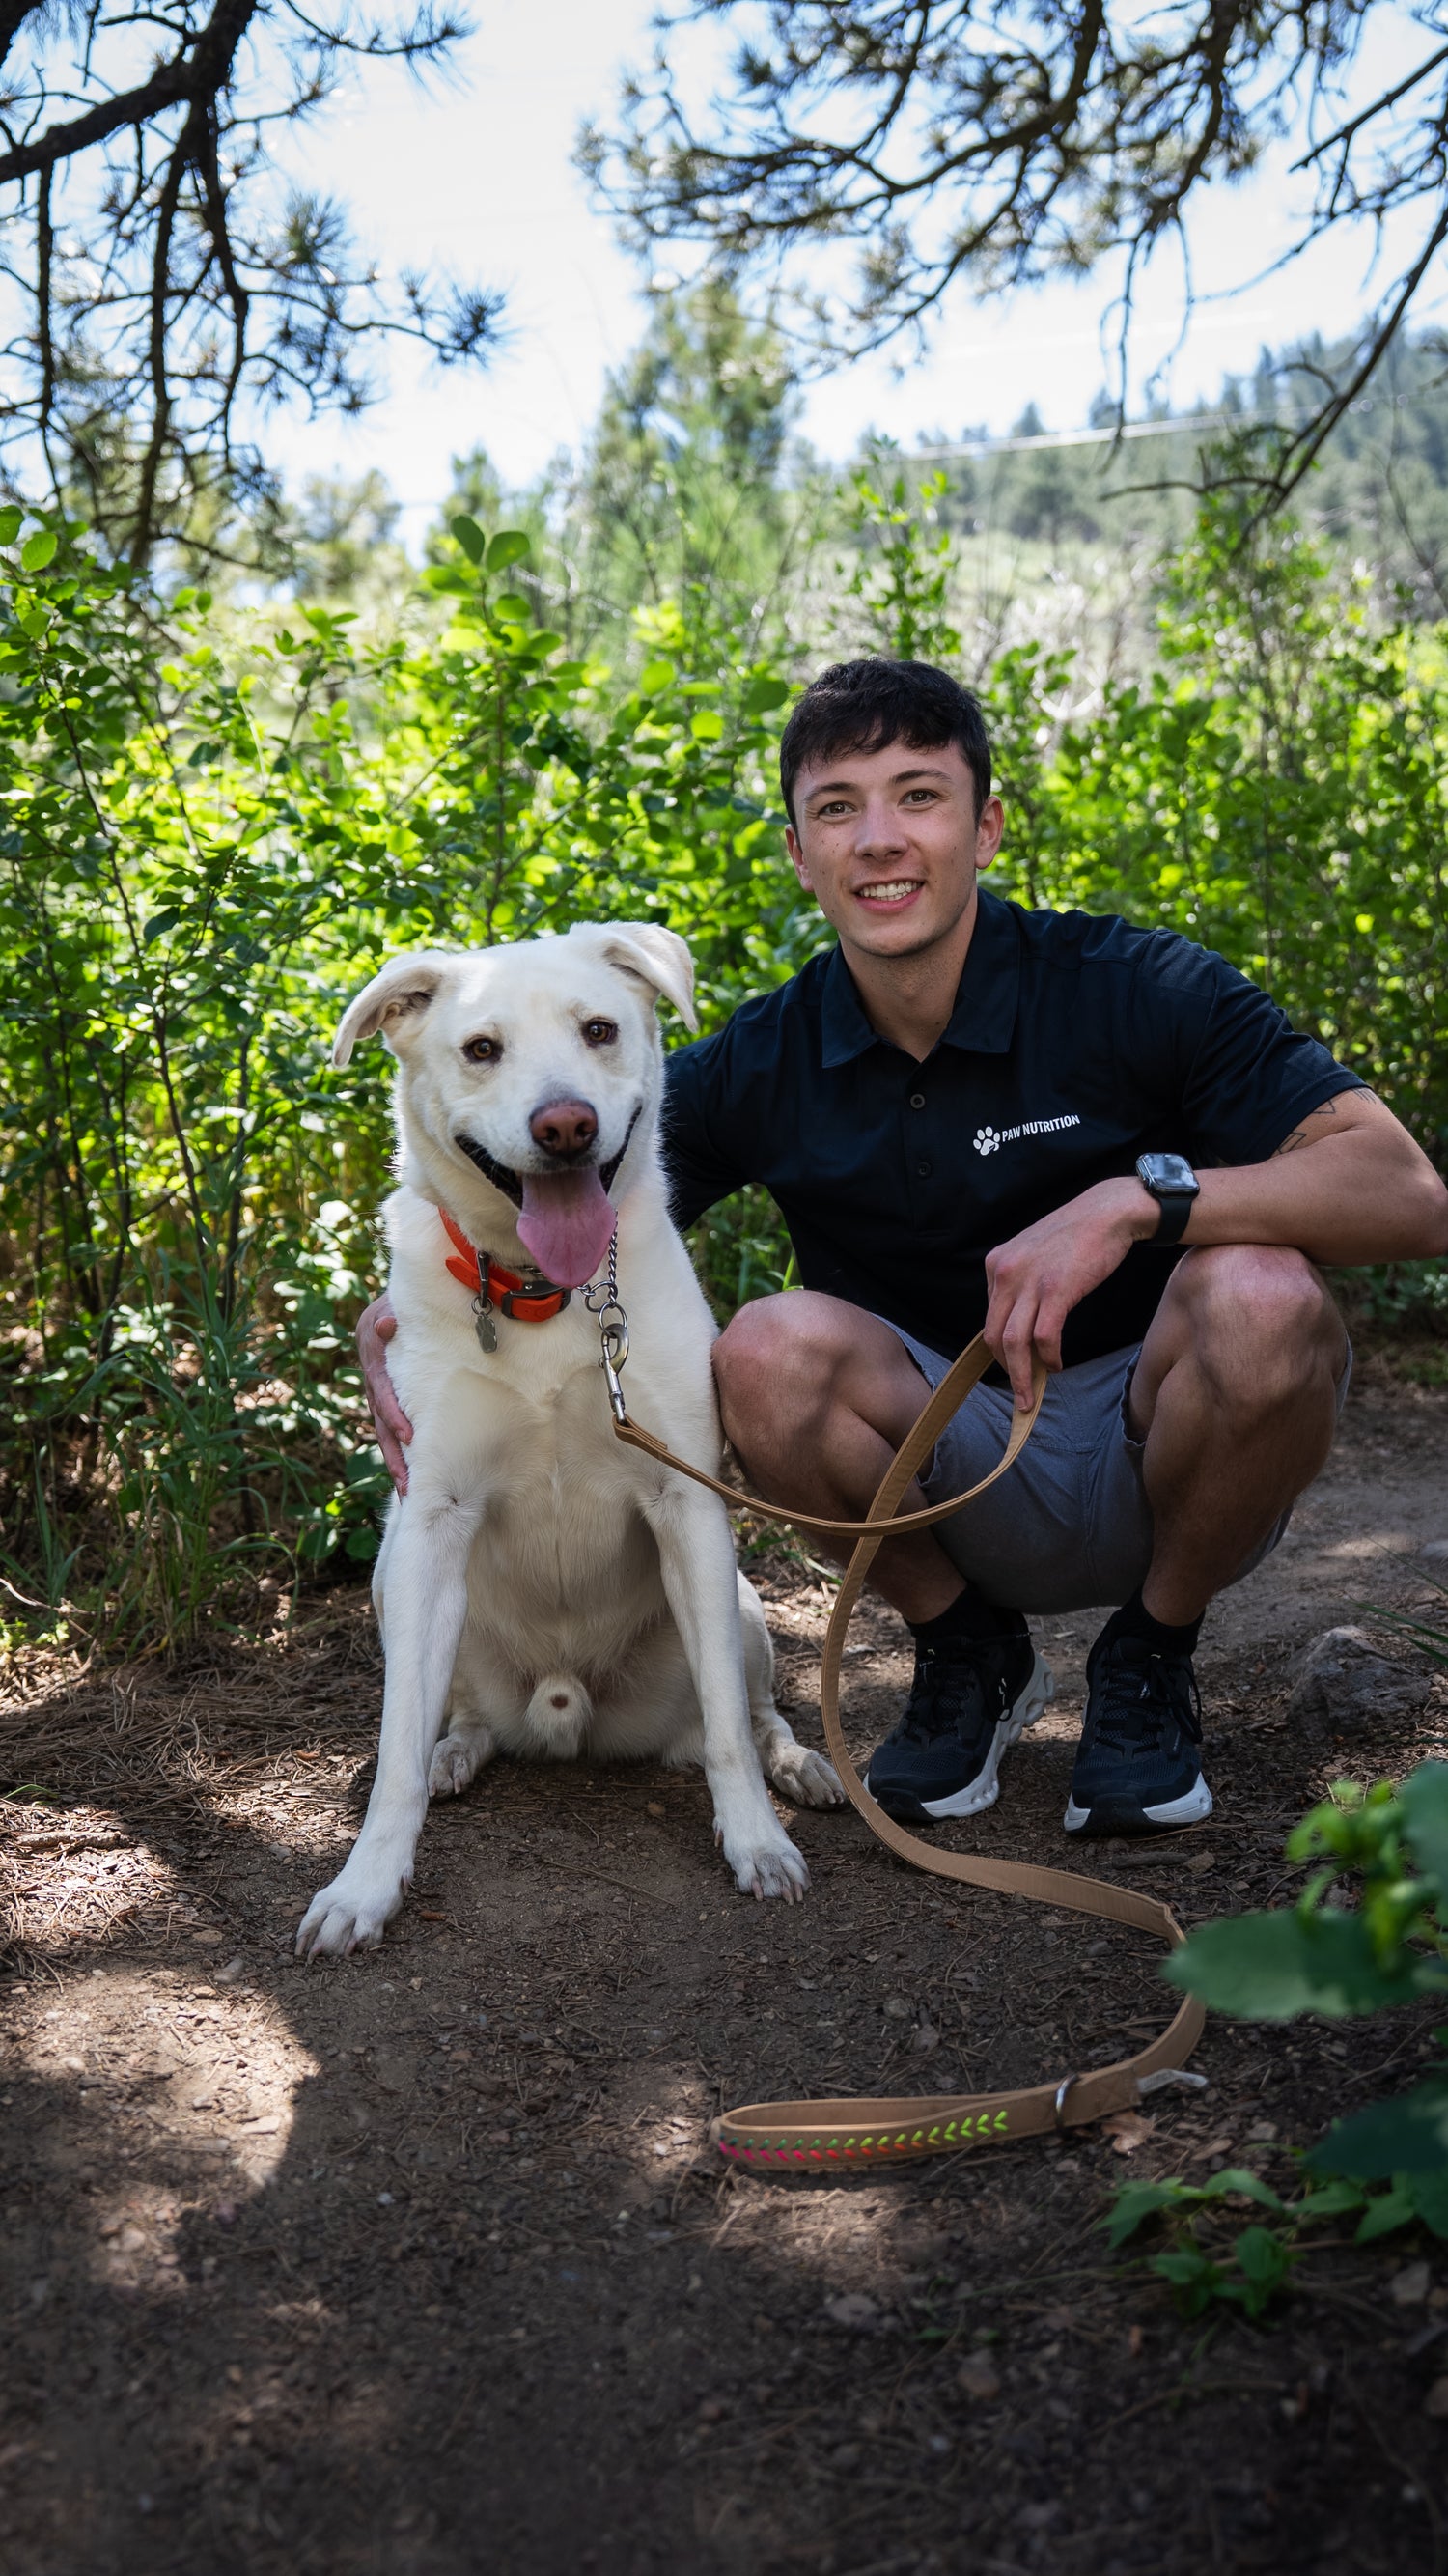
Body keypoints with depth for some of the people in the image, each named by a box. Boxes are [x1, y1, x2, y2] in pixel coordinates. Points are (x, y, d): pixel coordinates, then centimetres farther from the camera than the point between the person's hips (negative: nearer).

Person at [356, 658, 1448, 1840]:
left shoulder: (1137, 989, -14)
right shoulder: (761, 1067, -5)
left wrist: (1141, 1196, -34)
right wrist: (401, 1312, -21)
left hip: (1160, 1471, -1)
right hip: (956, 1481, 2)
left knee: (1262, 1296, -32)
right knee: (772, 1345, -27)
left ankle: (1151, 1656, -3)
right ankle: (968, 1651, 1)